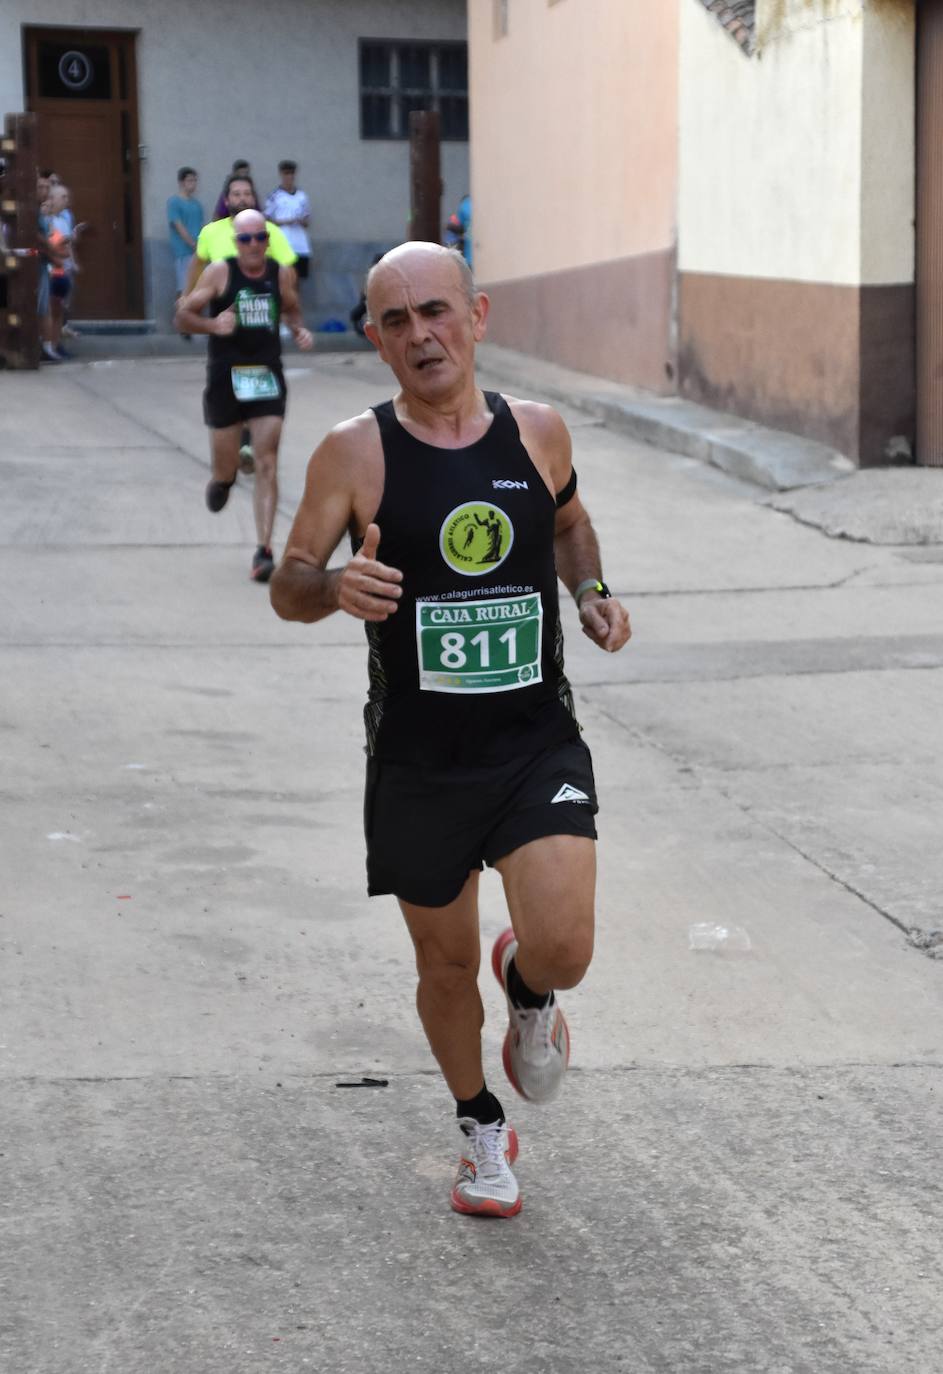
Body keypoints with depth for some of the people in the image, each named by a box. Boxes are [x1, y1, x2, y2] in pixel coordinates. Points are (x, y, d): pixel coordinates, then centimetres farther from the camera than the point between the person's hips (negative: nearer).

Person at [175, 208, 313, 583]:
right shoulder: (220, 272, -7)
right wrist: (212, 325, -24)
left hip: (267, 376, 1)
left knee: (267, 465, -7)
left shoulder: (282, 274, 1)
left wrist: (299, 330, 1)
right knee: (226, 468, 7)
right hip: (225, 377, -1)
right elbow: (183, 316, -5)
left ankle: (264, 551, -7)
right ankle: (222, 479, 46)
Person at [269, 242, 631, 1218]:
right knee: (446, 966, 12)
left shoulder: (538, 432, 0)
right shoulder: (354, 453, -8)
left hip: (537, 743, 1)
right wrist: (334, 586, -27)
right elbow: (287, 588, -4)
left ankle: (527, 987, 24)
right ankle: (481, 1128, 40)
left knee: (563, 950, -15)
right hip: (419, 760, 0)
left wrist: (590, 591, 1)